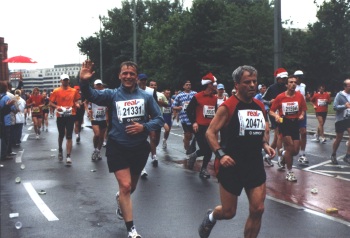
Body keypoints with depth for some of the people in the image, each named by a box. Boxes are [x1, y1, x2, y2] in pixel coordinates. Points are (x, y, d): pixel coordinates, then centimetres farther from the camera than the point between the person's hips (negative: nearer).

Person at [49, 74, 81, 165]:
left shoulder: (74, 91, 5)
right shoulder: (56, 91, 1)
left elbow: (75, 101, 15)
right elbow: (51, 103, 2)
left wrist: (77, 104, -7)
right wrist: (57, 107, -16)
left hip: (70, 115, 0)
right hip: (60, 116, 0)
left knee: (69, 136, -3)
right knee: (61, 135, 14)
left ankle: (68, 156, -3)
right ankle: (60, 150, 41)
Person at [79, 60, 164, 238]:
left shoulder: (146, 96, 0)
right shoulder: (113, 95, -4)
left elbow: (159, 119, 2)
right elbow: (92, 96, -20)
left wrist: (144, 127, -16)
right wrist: (84, 82, -39)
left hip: (139, 148, 3)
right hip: (118, 148, -3)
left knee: (131, 186, 20)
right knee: (125, 186, -10)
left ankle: (121, 200, 56)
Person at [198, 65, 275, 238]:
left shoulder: (260, 106, 7)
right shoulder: (227, 106, -13)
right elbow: (210, 132, -12)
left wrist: (265, 145, 2)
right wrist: (220, 154, -24)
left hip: (255, 164, 5)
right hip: (232, 165, -5)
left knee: (257, 210, 1)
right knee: (228, 212, 6)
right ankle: (210, 217, 42)